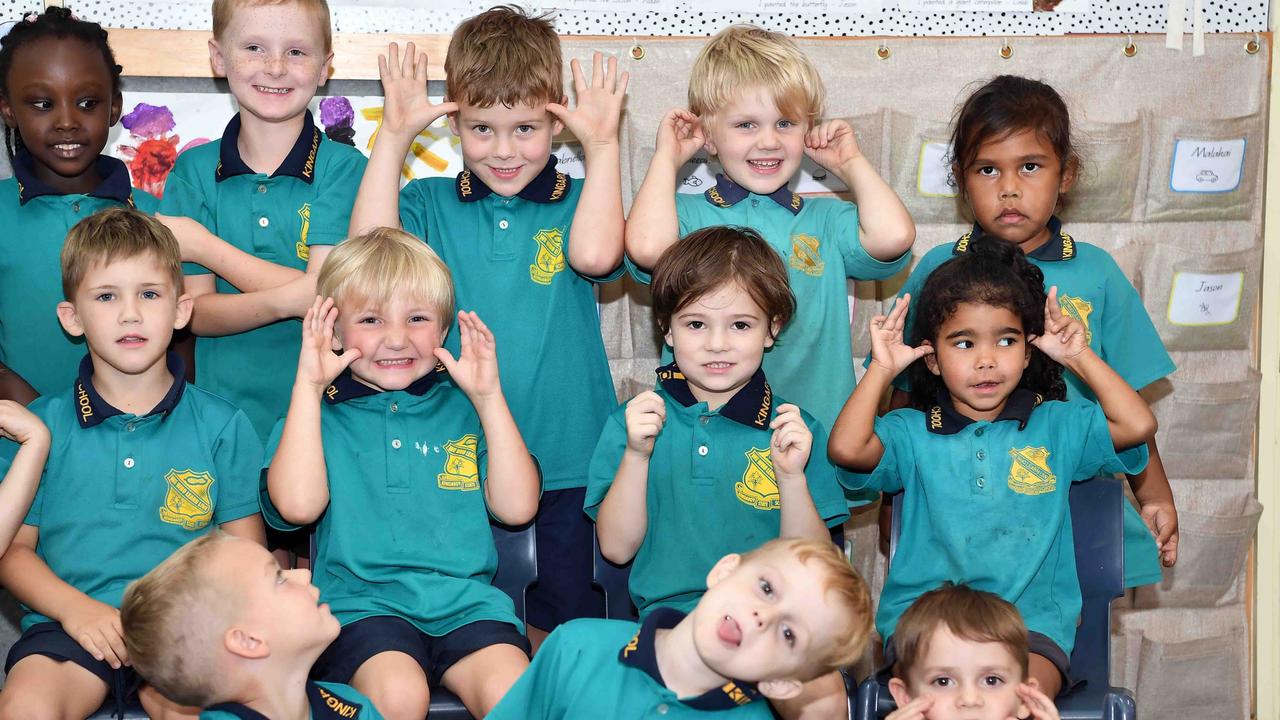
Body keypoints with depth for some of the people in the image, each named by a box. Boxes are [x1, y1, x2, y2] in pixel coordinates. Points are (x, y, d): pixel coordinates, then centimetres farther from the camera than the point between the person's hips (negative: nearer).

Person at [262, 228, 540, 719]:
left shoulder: (463, 408, 15)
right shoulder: (318, 414, 11)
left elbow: (517, 507, 4)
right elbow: (297, 505, -9)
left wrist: (489, 397, 0)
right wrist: (308, 385, -6)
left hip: (465, 600, 1)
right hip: (360, 601, -1)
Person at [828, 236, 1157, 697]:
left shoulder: (1056, 427, 14)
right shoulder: (912, 433, 9)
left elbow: (1137, 425, 0)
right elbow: (845, 448, -10)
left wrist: (1080, 357, 6)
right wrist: (882, 369, -1)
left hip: (1030, 621, 1)